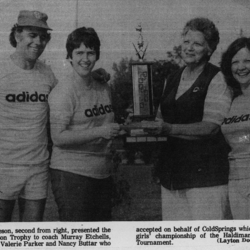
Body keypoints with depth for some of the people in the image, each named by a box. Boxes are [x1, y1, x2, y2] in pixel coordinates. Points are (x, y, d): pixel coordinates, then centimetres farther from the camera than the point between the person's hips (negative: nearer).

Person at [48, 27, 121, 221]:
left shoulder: (104, 88, 12)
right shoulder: (64, 91, -10)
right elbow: (58, 137, -17)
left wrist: (119, 128, 5)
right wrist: (99, 132, -21)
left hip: (102, 173, 7)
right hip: (72, 174, -7)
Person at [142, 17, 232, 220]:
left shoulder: (217, 79, -5)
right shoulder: (172, 79, 15)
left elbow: (210, 126, -14)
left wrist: (169, 129, -24)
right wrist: (148, 125, 1)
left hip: (205, 171, -6)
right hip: (172, 169, 6)